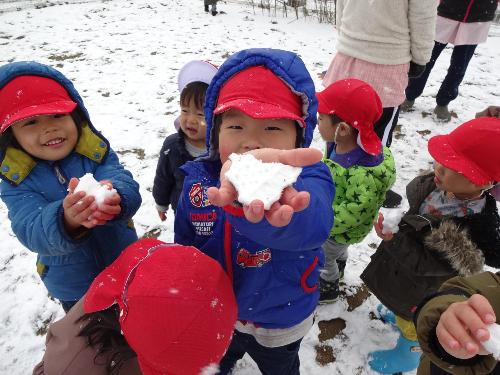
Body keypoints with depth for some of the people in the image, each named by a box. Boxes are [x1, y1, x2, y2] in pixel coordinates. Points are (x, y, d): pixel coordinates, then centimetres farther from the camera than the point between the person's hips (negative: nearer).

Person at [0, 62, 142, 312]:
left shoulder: (97, 154, -15)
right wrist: (66, 220, -52)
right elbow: (31, 231, -30)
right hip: (74, 286, 0)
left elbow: (128, 187, -30)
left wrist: (114, 199, -54)